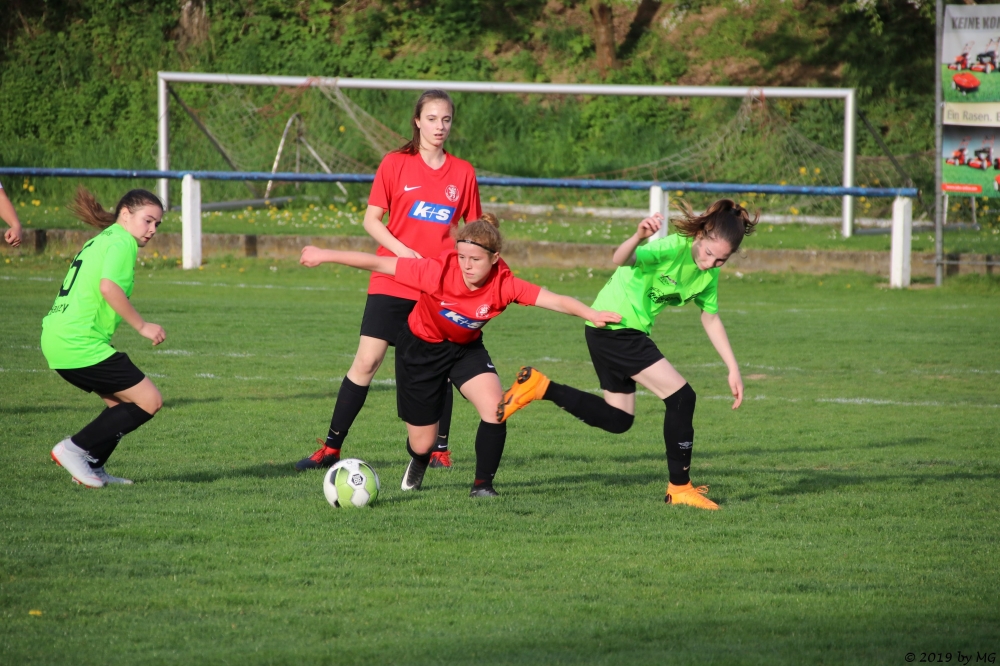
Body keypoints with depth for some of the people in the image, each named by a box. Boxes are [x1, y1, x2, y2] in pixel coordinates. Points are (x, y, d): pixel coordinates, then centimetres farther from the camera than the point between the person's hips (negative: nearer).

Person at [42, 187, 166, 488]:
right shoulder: (122, 242, -7)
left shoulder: (98, 241, 23)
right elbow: (108, 287, -24)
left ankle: (91, 468, 15)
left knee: (124, 403, 19)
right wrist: (142, 326, -16)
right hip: (80, 344, -10)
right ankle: (76, 449, -5)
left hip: (56, 338, 10)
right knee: (149, 401, -6)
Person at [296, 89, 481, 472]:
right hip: (392, 281, -2)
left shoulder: (462, 173, 6)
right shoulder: (395, 165, 0)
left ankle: (440, 450, 15)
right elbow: (371, 219, 0)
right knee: (367, 360, -6)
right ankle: (331, 447, 1)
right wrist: (401, 250, -14)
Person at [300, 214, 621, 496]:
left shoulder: (503, 284, -27)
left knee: (495, 408, -25)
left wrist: (591, 314, -50)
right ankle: (419, 461, 46)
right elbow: (379, 264, -28)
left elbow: (555, 300, -33)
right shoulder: (439, 272, -34)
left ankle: (482, 484, -6)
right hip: (420, 347, -2)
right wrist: (325, 255, -24)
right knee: (422, 442, 5)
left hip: (466, 348, 2)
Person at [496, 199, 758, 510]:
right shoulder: (672, 248, -23)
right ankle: (680, 489, -1)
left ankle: (538, 387, 17)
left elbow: (711, 320, 16)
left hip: (626, 332, 9)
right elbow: (623, 260, -41)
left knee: (618, 419, 16)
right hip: (614, 328, -9)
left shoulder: (709, 273, 2)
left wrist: (733, 369, 13)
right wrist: (638, 237, -62)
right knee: (681, 397, -12)